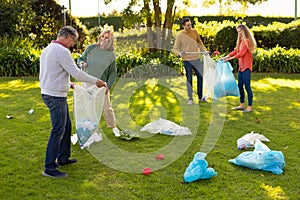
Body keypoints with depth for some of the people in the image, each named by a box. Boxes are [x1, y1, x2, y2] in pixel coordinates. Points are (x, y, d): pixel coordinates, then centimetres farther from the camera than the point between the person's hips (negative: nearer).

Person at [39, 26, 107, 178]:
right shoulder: (62, 51, -17)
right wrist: (96, 81, -8)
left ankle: (63, 158, 29)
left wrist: (67, 84, 25)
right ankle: (49, 168, 1)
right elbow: (76, 73, -19)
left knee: (66, 126, 19)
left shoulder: (47, 50, 15)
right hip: (56, 97, -10)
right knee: (58, 130, -5)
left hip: (48, 94, 10)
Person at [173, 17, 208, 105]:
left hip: (197, 58, 4)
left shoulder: (194, 32, 4)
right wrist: (179, 53, -27)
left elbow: (199, 42, 17)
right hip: (187, 60, -4)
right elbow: (175, 48, -7)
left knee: (201, 77, 9)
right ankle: (190, 99, 15)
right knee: (189, 79, 3)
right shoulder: (179, 35, -7)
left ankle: (201, 97, 24)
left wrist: (205, 50, 8)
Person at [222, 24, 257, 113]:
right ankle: (242, 105, 21)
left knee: (247, 86, -6)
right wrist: (226, 56, 3)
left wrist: (230, 58, -17)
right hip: (241, 66, 9)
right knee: (240, 86, 12)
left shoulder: (247, 41, -13)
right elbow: (235, 51, 15)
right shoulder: (240, 41, 16)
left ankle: (250, 107, 0)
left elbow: (241, 53, -18)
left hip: (246, 66, -9)